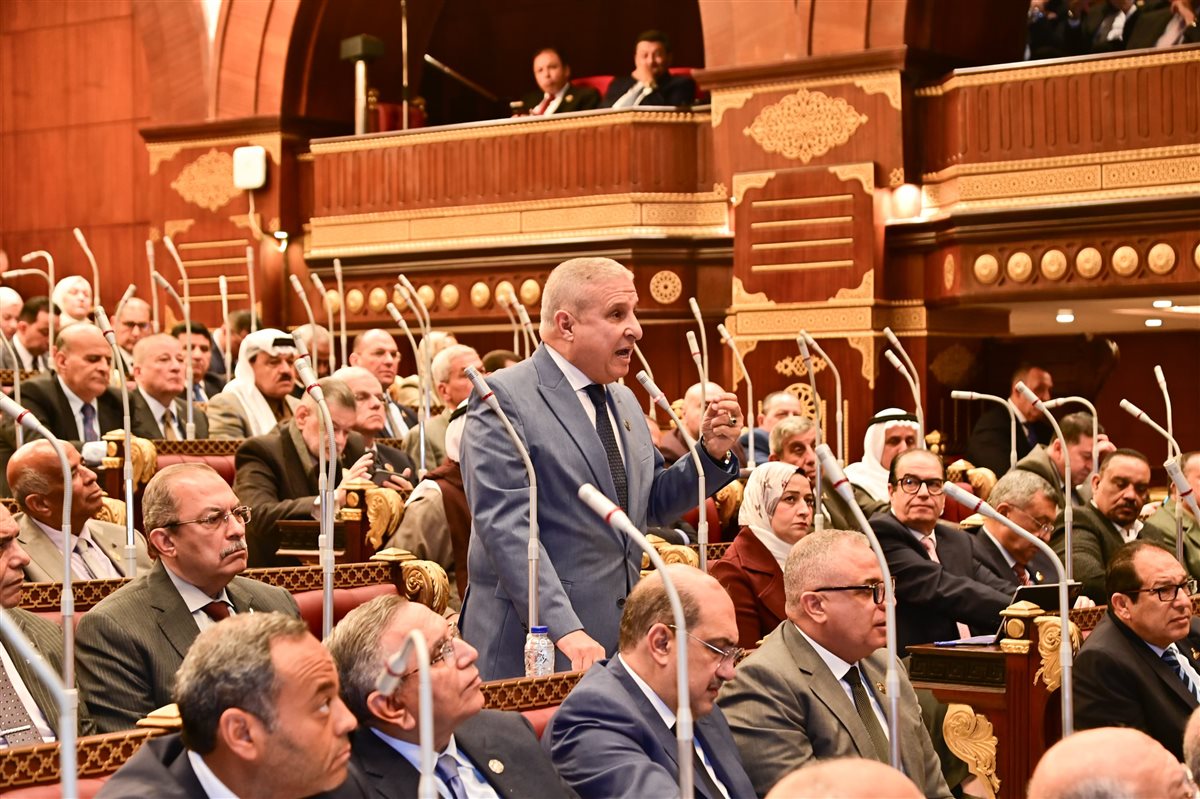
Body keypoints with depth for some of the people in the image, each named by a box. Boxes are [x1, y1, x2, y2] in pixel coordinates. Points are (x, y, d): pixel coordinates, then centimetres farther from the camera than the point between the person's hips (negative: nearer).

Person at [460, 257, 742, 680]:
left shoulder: (624, 401, 15)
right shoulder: (504, 397, -10)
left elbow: (652, 505, 23)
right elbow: (506, 526, -18)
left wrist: (712, 452, 5)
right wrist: (565, 630, -26)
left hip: (619, 639, 7)